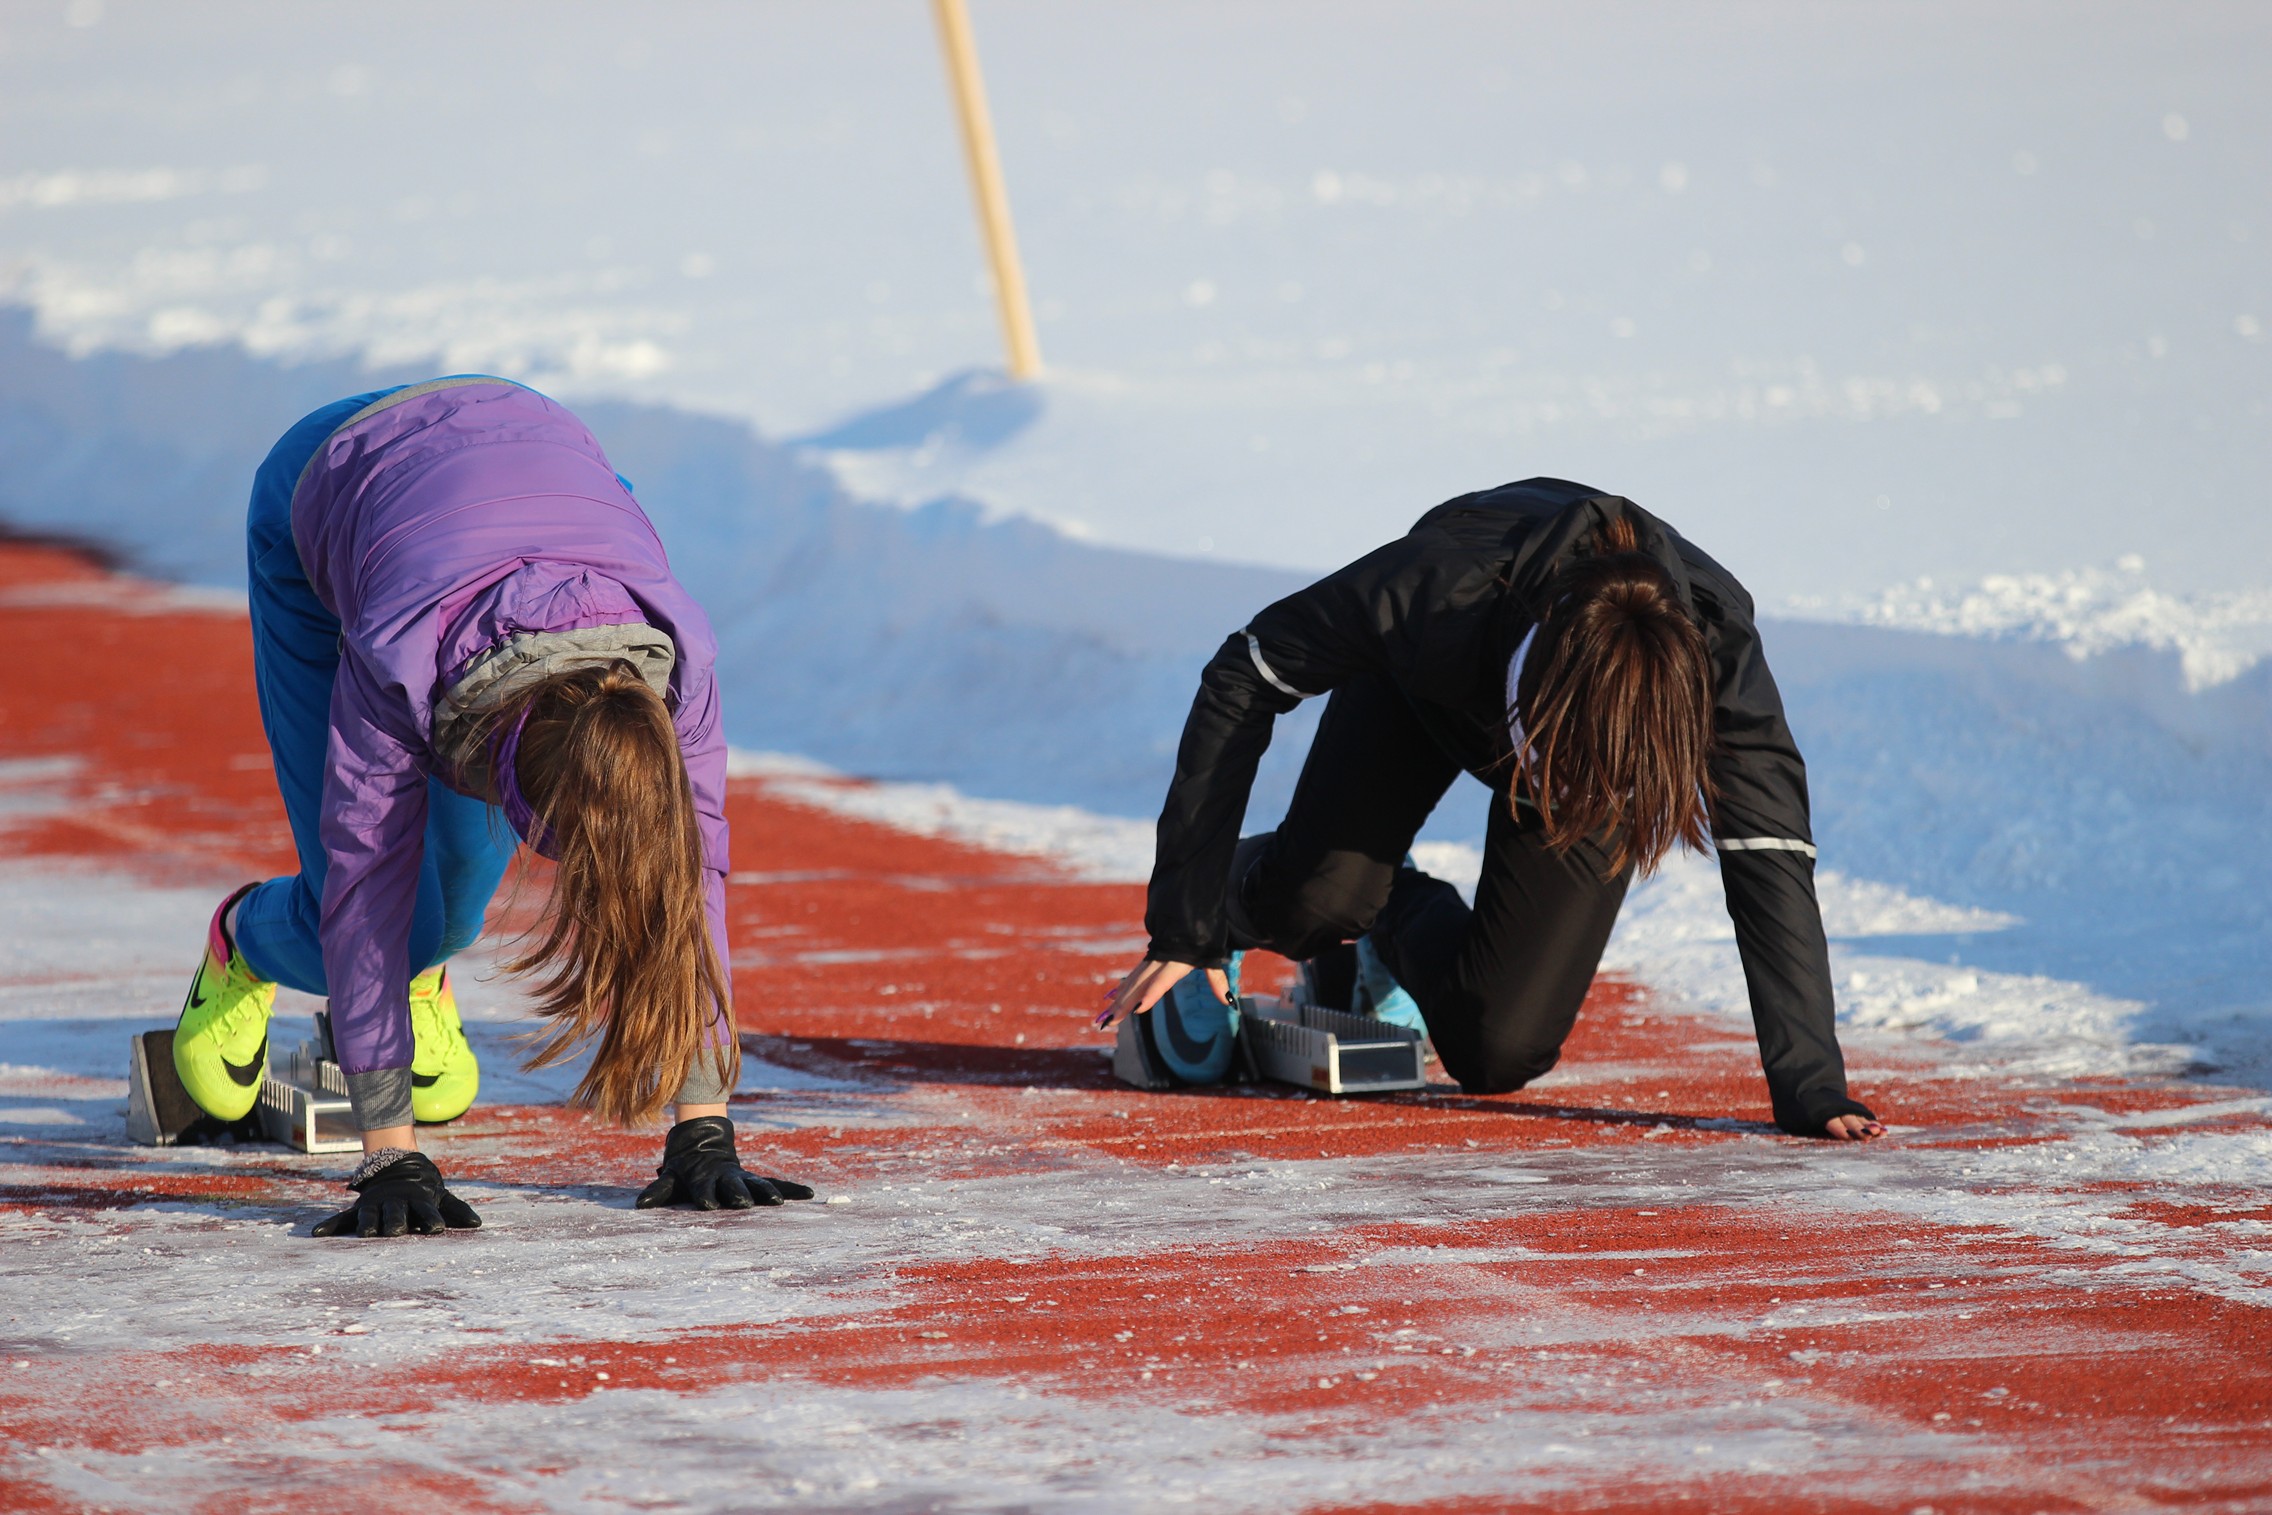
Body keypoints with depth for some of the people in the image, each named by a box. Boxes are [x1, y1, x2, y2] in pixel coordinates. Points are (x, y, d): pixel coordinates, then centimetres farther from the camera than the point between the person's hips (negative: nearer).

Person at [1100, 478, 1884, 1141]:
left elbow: (1771, 860, -41)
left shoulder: (1718, 654, -42)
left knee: (1496, 1053, -12)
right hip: (1426, 690, -1)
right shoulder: (1445, 583, -43)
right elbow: (1242, 680, -31)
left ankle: (1402, 919, 23)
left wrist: (1809, 1087, -50)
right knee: (1318, 891, -28)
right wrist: (1183, 926, -32)